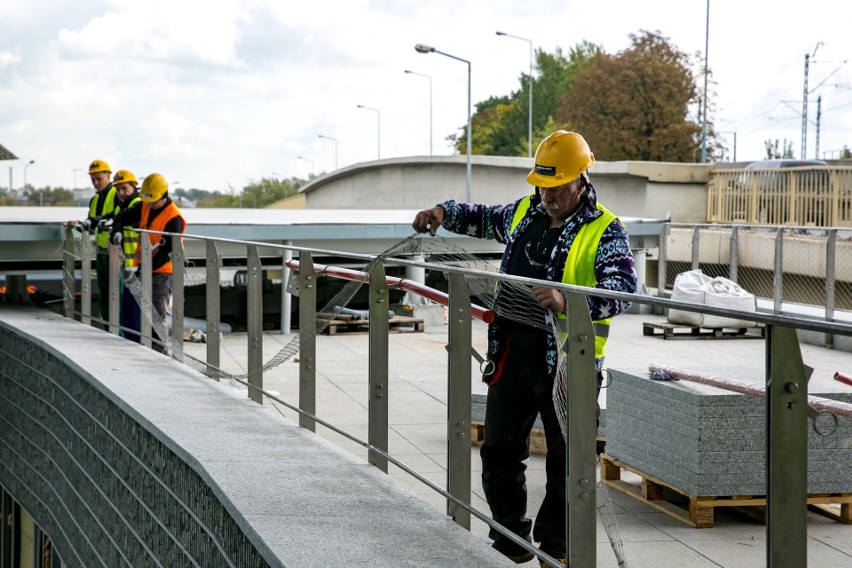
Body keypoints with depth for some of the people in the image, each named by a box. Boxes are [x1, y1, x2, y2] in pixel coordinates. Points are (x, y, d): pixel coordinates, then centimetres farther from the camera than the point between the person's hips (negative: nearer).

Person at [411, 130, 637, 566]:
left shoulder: (605, 232, -10)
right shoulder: (525, 213, 9)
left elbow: (623, 289, -24)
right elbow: (482, 219, 29)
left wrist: (567, 301, -39)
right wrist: (444, 212, 10)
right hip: (513, 354, 5)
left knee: (566, 459, 5)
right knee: (499, 452, 10)